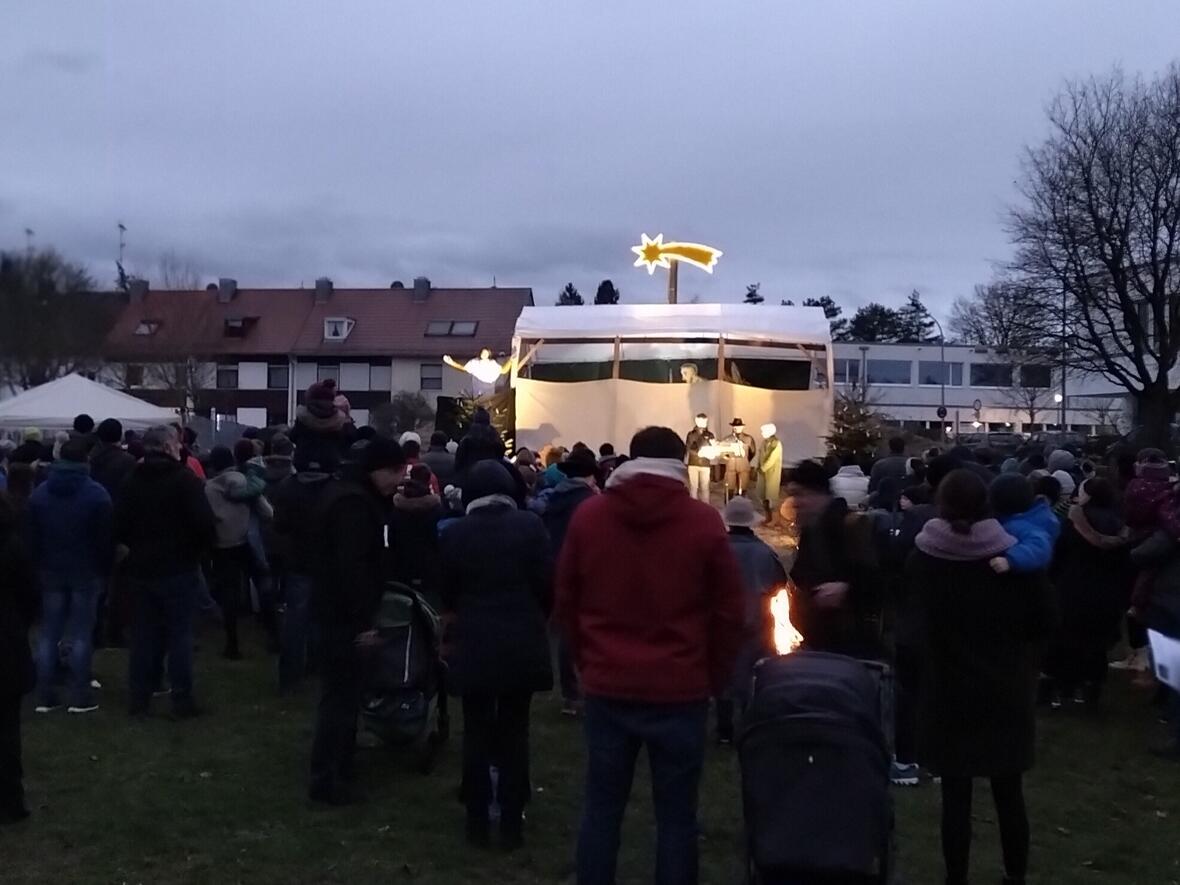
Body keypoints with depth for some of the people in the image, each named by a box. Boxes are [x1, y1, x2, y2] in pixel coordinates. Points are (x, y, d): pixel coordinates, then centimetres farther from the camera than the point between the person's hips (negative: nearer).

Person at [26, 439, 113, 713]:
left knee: (48, 633, 9)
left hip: (51, 571, 4)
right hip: (86, 572, -4)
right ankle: (80, 696, 0)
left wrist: (38, 566, 12)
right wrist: (106, 568, -1)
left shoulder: (40, 492, 4)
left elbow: (32, 537, 7)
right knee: (81, 634, 0)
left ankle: (44, 696, 10)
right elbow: (106, 537, -11)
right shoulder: (96, 493, -10)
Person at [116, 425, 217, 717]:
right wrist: (201, 550, -1)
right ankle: (182, 700, 5)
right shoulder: (185, 479, -12)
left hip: (141, 569, 5)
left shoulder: (132, 481, 4)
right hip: (178, 569, -5)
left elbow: (119, 526, 4)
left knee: (143, 635, 12)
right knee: (180, 635, 3)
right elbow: (206, 523, -19)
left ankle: (138, 698, 16)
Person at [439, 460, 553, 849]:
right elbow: (547, 583, -6)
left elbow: (447, 591, 4)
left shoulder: (455, 532, -3)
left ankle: (477, 821, 16)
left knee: (477, 732, 10)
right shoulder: (529, 524, -6)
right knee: (514, 732, 8)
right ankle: (512, 823, 13)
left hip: (473, 645, 0)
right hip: (522, 644, 0)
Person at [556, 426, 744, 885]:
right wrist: (714, 679, 9)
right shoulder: (704, 522, -6)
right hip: (680, 690, -2)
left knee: (602, 806, 11)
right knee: (676, 813, 7)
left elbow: (566, 602, 8)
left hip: (607, 687, 2)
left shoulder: (588, 516, 1)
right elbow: (730, 612, -2)